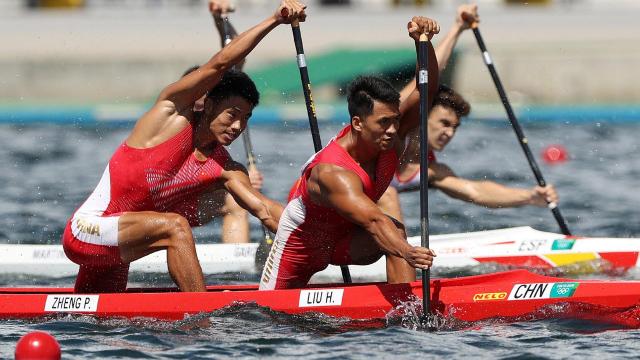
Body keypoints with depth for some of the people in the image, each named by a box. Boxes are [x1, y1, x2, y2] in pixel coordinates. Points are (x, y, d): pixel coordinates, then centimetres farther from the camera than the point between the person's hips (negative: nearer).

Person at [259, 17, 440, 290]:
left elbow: (427, 88, -26)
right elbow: (373, 221, -57)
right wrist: (406, 252, -75)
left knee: (396, 232, -28)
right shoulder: (331, 173, -42)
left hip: (345, 241, 4)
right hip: (301, 245, -4)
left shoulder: (390, 141, -21)